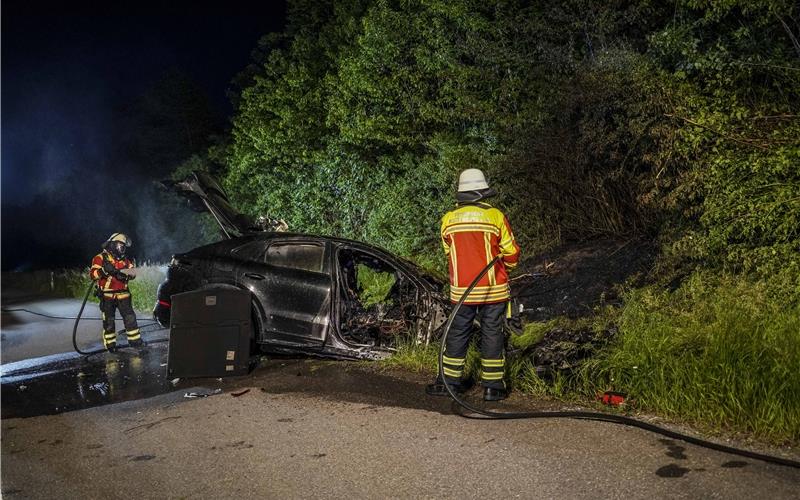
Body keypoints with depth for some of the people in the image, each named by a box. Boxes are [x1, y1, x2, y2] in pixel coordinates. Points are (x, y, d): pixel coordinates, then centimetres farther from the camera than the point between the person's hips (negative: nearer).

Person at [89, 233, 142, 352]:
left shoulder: (125, 260, 12)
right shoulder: (100, 258, -4)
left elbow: (132, 274, 9)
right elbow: (92, 274, -13)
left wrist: (124, 274, -13)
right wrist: (104, 270, -29)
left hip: (123, 294, 4)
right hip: (107, 295, -4)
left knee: (130, 317, 5)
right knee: (108, 321, 2)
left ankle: (135, 340, 13)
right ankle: (110, 344, 11)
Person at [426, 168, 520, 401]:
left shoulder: (448, 220, -1)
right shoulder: (496, 217, -9)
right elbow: (511, 253, -4)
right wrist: (505, 265, 17)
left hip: (461, 290, 2)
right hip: (493, 289, -2)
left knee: (457, 333, 14)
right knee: (492, 334, 7)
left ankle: (450, 380, 21)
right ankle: (492, 386, 12)